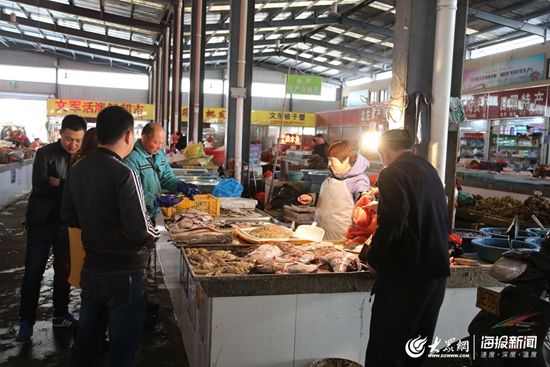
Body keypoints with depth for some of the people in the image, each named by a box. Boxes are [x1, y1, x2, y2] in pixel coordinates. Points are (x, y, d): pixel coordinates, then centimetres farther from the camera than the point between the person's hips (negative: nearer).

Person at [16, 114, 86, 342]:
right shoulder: (45, 154, -8)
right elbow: (40, 187, -20)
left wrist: (59, 184, -16)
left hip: (67, 222, 3)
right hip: (42, 221, -3)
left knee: (65, 270, 14)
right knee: (33, 272, 5)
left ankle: (61, 315, 30)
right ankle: (27, 320, 19)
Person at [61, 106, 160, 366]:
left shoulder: (77, 169, 1)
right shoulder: (123, 174, -22)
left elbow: (69, 216, 10)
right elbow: (139, 230, -25)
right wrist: (156, 234, -5)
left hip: (90, 269, 7)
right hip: (123, 273, -7)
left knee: (86, 338, 22)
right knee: (123, 346, 9)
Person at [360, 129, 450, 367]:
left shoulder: (393, 173, -10)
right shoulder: (429, 170, 14)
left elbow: (392, 223, -22)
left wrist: (372, 255, -6)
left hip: (405, 275, -8)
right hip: (436, 270, 8)